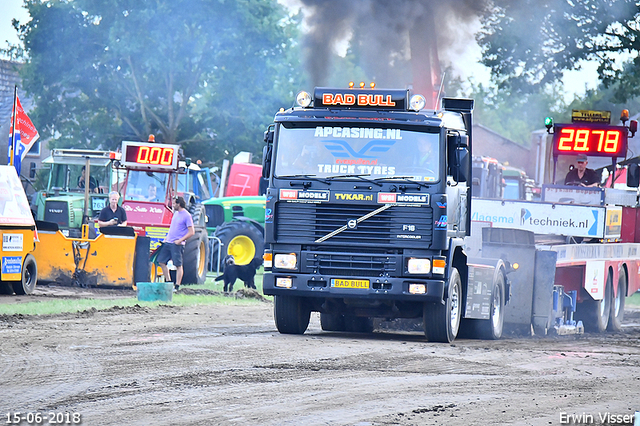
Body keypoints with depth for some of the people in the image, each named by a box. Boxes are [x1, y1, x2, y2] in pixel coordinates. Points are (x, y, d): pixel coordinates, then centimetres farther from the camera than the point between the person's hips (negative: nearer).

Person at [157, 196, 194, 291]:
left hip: (177, 244, -9)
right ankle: (168, 281, 16)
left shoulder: (186, 215, -9)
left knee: (178, 265, -5)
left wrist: (180, 240, -16)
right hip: (168, 243, 9)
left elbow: (191, 232, -12)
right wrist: (166, 238, 16)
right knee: (161, 261, 7)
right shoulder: (176, 213, 16)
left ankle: (177, 286, -2)